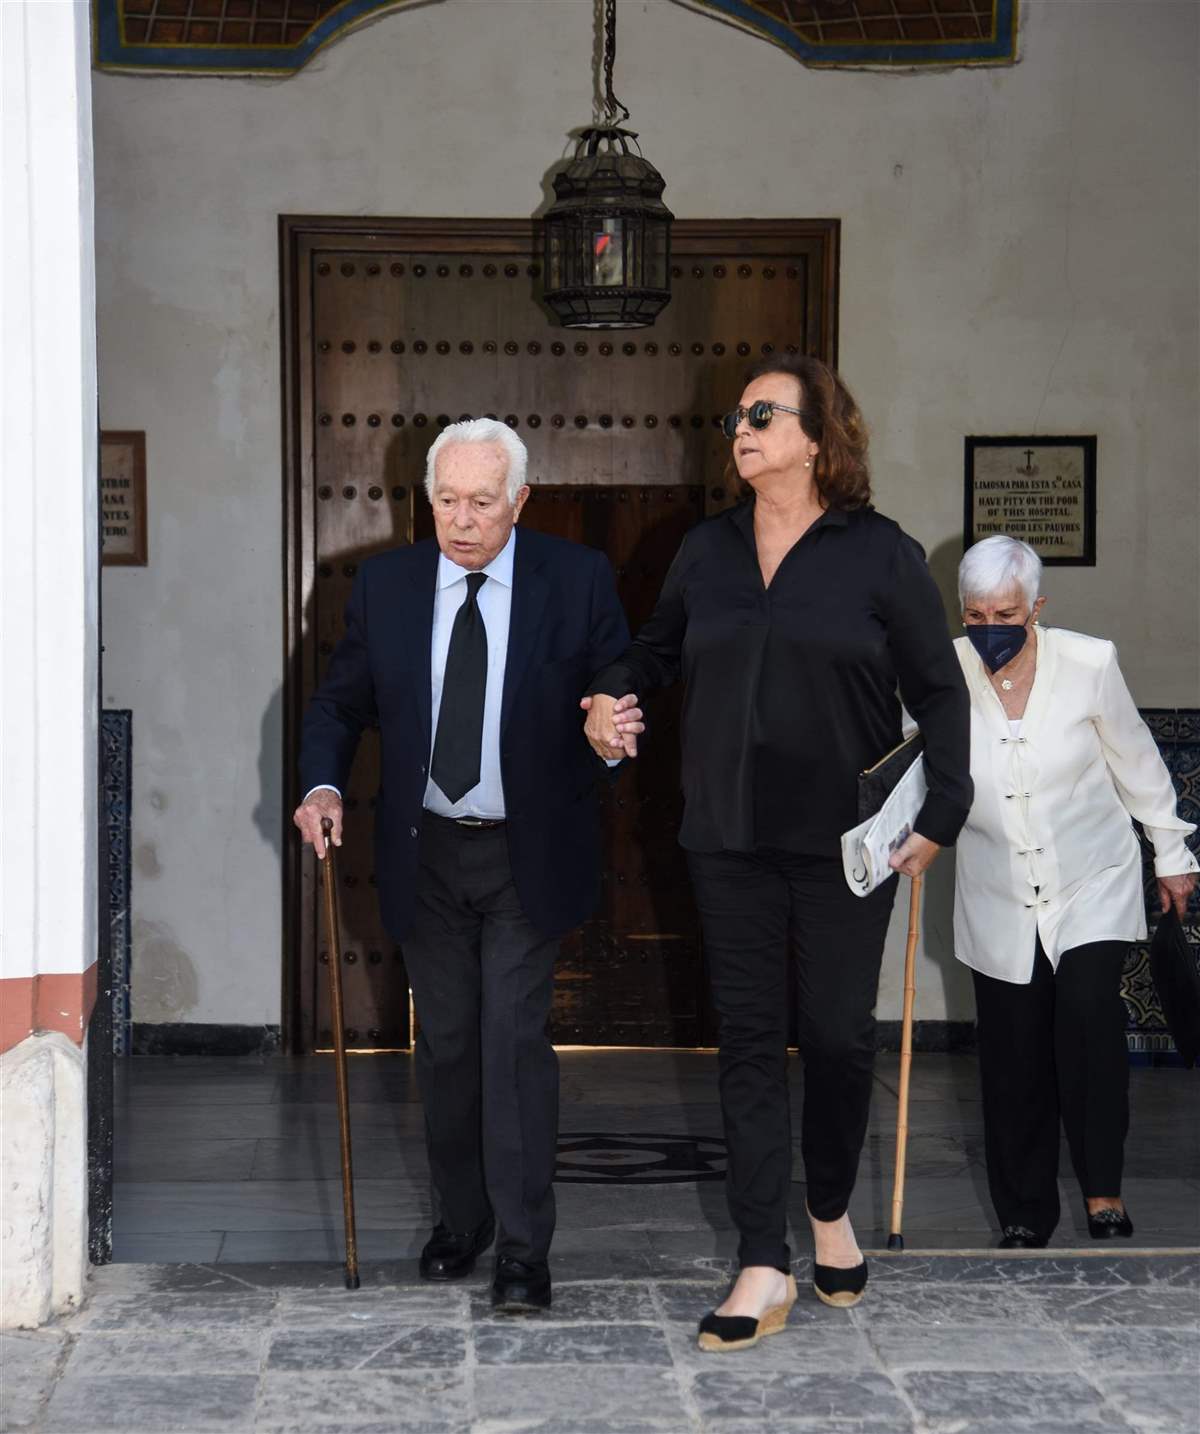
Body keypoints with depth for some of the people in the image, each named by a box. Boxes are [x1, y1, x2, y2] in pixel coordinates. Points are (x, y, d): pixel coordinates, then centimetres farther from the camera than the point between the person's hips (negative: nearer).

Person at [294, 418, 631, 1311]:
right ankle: (461, 1219, 28)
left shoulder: (577, 579, -6)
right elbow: (340, 701, 8)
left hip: (528, 855, -3)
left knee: (516, 1041, -8)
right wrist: (324, 784, -9)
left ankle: (524, 1247, 0)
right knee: (447, 1044, 12)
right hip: (426, 853, 3)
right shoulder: (386, 583, 1)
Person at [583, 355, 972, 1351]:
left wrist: (940, 812, -9)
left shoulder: (881, 553, -3)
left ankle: (832, 1211, 32)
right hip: (731, 840, 3)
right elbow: (659, 649, 22)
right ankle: (765, 1272, 8)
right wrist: (614, 699, 1)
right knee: (750, 1043, 3)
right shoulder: (707, 550, 8)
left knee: (839, 1036, 4)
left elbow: (939, 691, -1)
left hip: (845, 844, -3)